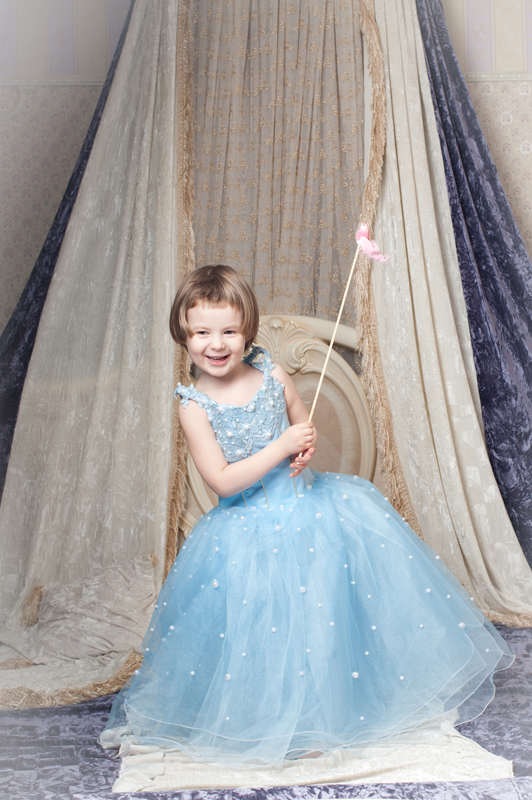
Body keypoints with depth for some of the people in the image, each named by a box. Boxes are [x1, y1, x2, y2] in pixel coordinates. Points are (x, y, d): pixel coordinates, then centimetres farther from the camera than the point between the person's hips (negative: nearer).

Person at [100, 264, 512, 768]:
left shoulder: (272, 376, -2)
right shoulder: (194, 406, -11)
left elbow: (305, 427, 14)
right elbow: (222, 481, -17)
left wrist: (308, 447, -9)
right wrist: (281, 447, -21)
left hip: (309, 502, 3)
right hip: (251, 528, -3)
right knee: (270, 623, -3)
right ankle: (282, 723, 21)